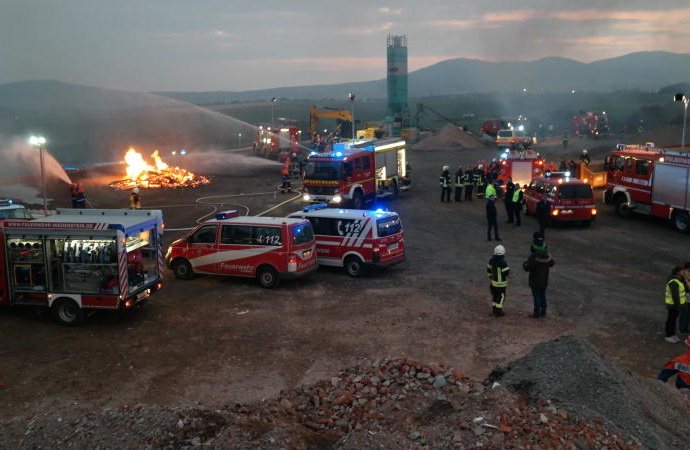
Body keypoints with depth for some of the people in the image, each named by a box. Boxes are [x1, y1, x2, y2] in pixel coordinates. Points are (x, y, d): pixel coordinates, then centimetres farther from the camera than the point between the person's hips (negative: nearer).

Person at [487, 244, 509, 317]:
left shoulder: (492, 260, -3)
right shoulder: (503, 263, -25)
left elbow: (488, 269, 10)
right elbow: (506, 273, -21)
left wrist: (490, 277, 24)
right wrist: (508, 269, 1)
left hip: (494, 281, 7)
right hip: (501, 283, -7)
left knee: (495, 295, 19)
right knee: (501, 297, 4)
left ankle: (494, 309, 28)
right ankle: (498, 312, 6)